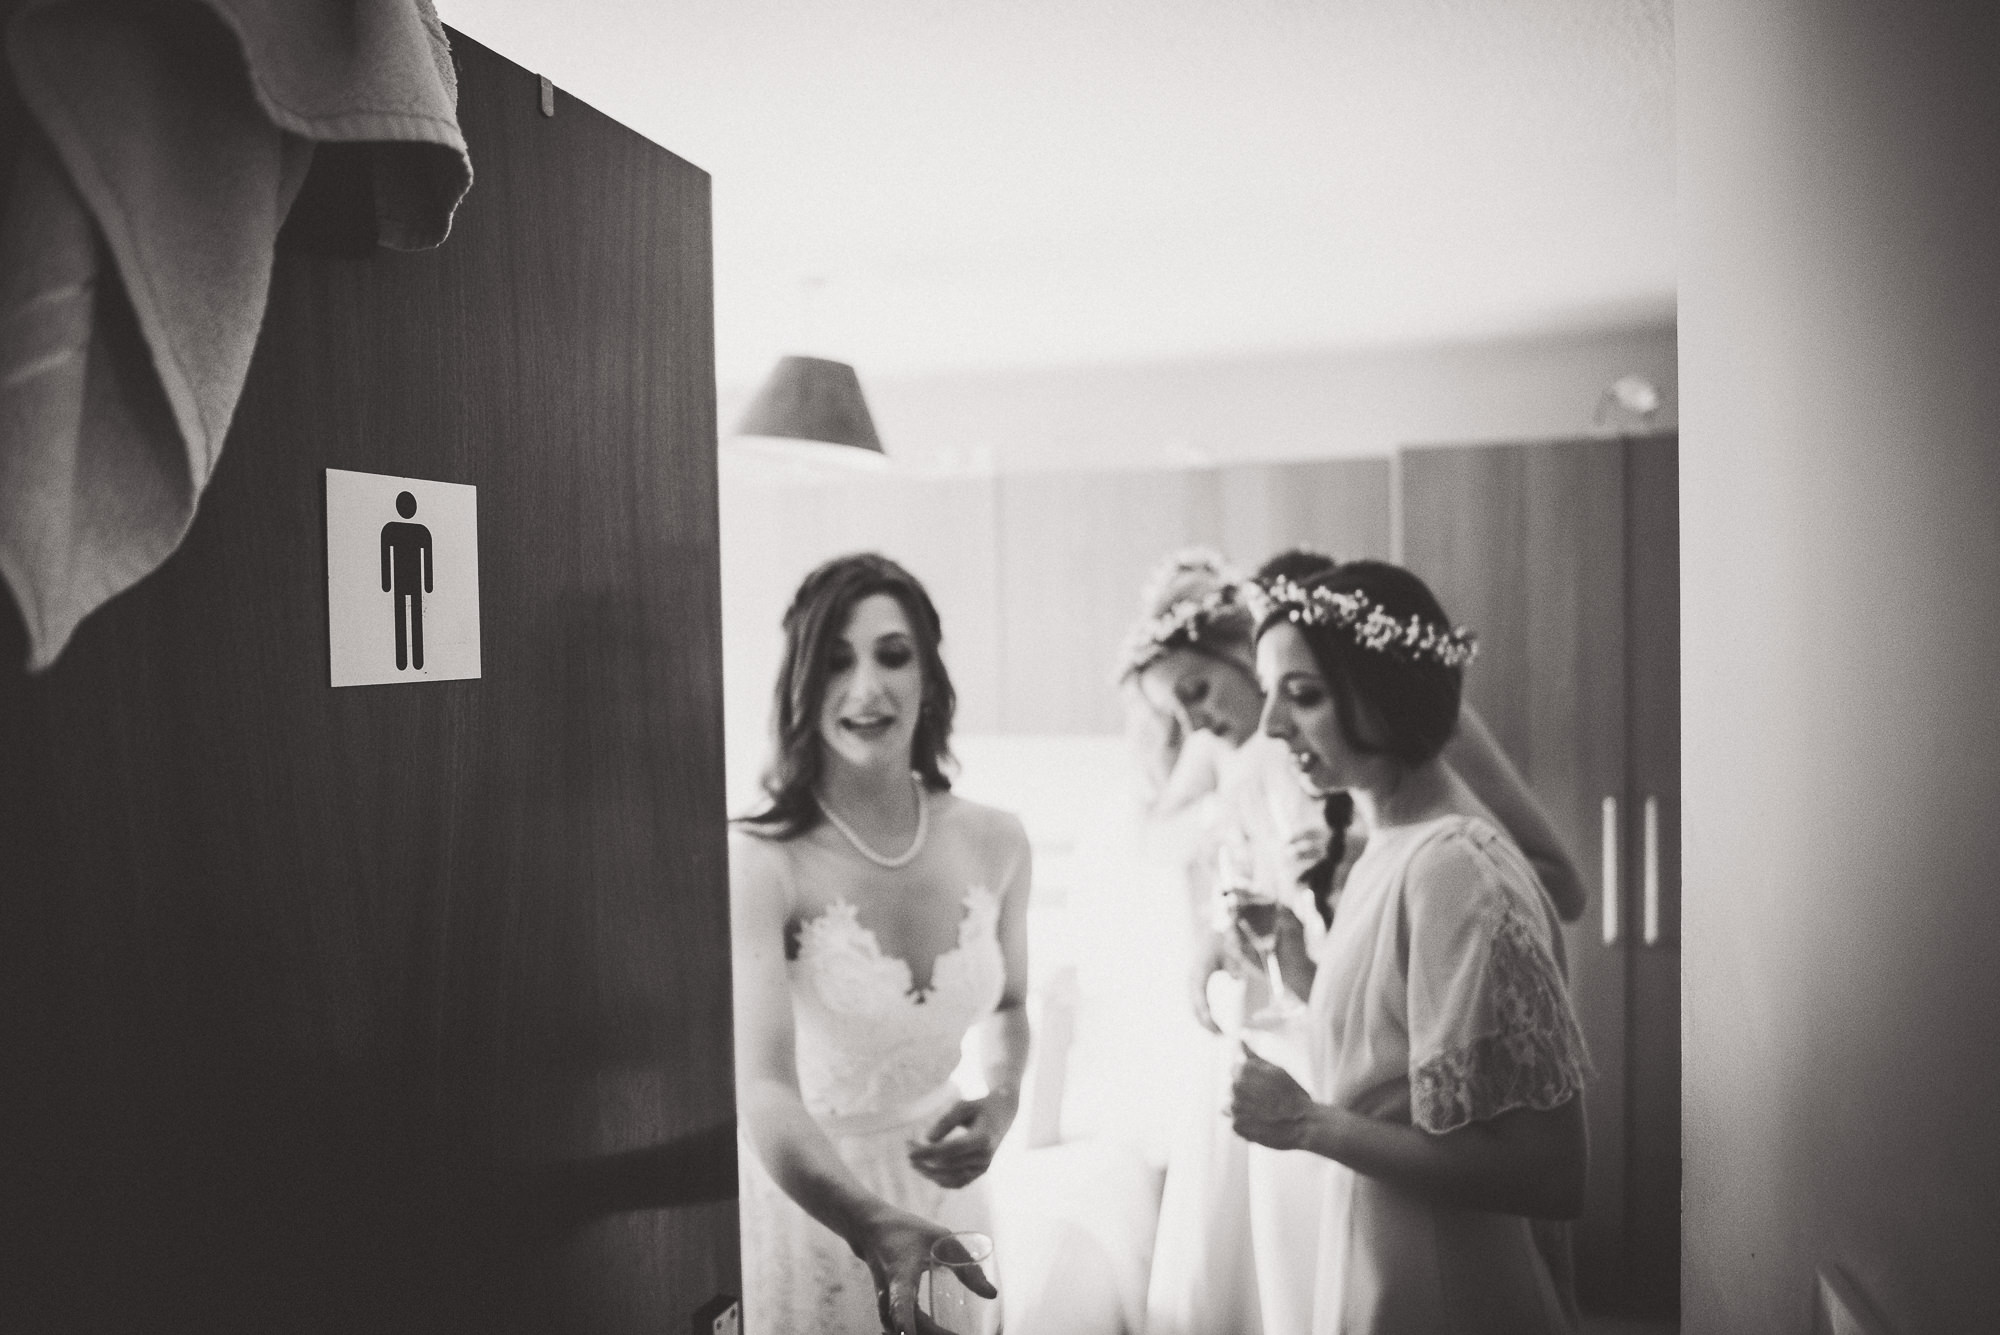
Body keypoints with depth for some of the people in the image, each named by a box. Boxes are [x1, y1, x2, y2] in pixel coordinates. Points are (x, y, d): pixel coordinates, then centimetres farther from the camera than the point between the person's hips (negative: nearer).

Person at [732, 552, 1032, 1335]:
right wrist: (876, 1228, -46)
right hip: (801, 1194, -4)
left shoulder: (994, 843, -9)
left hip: (938, 1186, 4)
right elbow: (764, 1090, -31)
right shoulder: (759, 861, -23)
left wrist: (1000, 1104, -8)